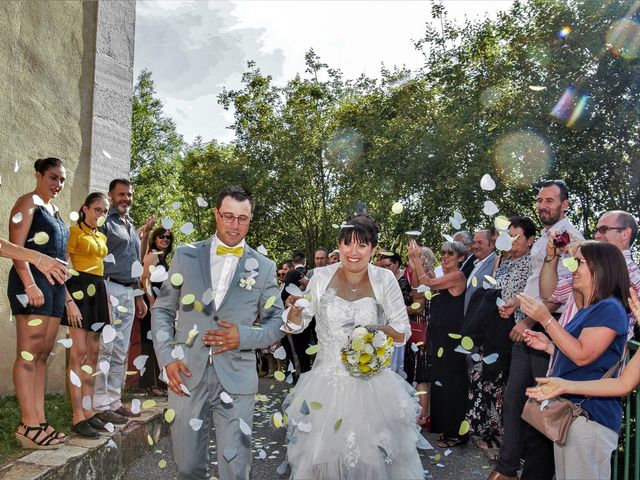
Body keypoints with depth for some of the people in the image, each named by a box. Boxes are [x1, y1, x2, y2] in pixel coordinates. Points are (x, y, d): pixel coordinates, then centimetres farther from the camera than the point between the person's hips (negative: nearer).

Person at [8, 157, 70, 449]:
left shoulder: (55, 211, 23)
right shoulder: (29, 202, -1)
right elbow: (15, 245, -12)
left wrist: (64, 288, 18)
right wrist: (30, 284, -22)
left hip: (55, 284, 8)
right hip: (33, 282, -8)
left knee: (42, 355, 7)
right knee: (28, 354, -8)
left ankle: (38, 421, 10)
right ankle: (29, 425, -7)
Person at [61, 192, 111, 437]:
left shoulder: (102, 237, 19)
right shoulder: (74, 232, -3)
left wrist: (107, 298, 14)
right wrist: (69, 301, -19)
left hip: (97, 291, 7)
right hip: (79, 289, -7)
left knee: (93, 353, 7)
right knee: (79, 351, -12)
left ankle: (88, 411, 13)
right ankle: (77, 417, -8)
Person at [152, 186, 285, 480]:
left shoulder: (263, 268, 3)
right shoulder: (185, 256, 5)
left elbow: (277, 323, 7)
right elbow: (162, 310, 9)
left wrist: (244, 336, -11)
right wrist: (166, 357, -3)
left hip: (236, 380, -1)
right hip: (186, 376, 1)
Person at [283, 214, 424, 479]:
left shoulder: (385, 279, -6)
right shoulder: (322, 276, -4)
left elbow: (403, 332, -3)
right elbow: (299, 323, 5)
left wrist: (377, 330, -21)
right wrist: (295, 310, -17)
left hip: (372, 382, -1)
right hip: (327, 381, 1)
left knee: (373, 452, 8)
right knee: (321, 452, 10)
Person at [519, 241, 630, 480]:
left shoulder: (610, 308, -13)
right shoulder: (585, 311, 16)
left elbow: (582, 355, -20)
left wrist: (546, 319, -21)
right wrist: (548, 346, 8)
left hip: (590, 414, -9)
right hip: (567, 409, 9)